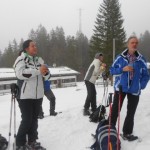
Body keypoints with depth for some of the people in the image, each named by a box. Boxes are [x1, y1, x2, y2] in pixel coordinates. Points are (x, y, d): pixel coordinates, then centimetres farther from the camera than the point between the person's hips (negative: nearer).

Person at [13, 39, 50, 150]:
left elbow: (47, 76, 10)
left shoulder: (39, 60, 12)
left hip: (38, 95, 6)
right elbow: (20, 73, -24)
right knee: (27, 120, -5)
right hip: (25, 96, -6)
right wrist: (38, 70, -27)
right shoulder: (21, 59, -6)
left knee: (34, 119, 13)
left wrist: (45, 72, -14)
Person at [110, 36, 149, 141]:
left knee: (131, 112, 10)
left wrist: (141, 86, -9)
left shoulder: (141, 59, -1)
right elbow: (112, 70, 0)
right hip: (120, 88, -1)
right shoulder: (120, 57, -3)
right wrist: (122, 69, -16)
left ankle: (127, 133, 23)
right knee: (115, 110, 4)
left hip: (134, 90, 1)